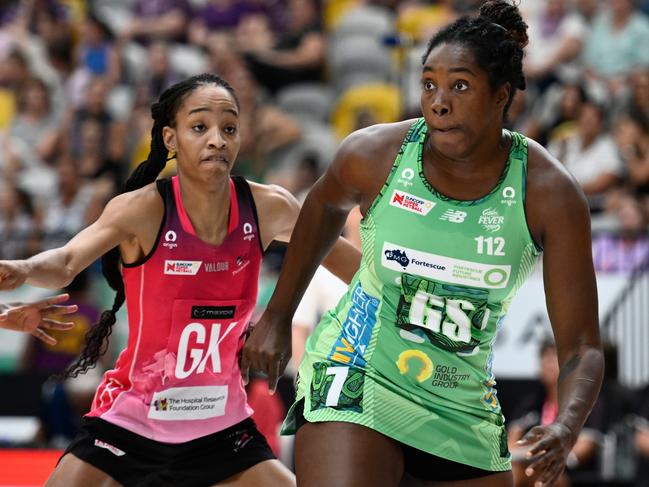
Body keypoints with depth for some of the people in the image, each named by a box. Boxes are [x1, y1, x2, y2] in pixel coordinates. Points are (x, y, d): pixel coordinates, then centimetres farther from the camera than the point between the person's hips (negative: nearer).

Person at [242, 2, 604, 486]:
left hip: (464, 410, 3)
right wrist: (277, 316, 19)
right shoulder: (375, 154, -11)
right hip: (358, 381, -2)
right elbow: (325, 205, 15)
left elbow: (582, 347, -11)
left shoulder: (550, 194, -12)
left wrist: (566, 428, -31)